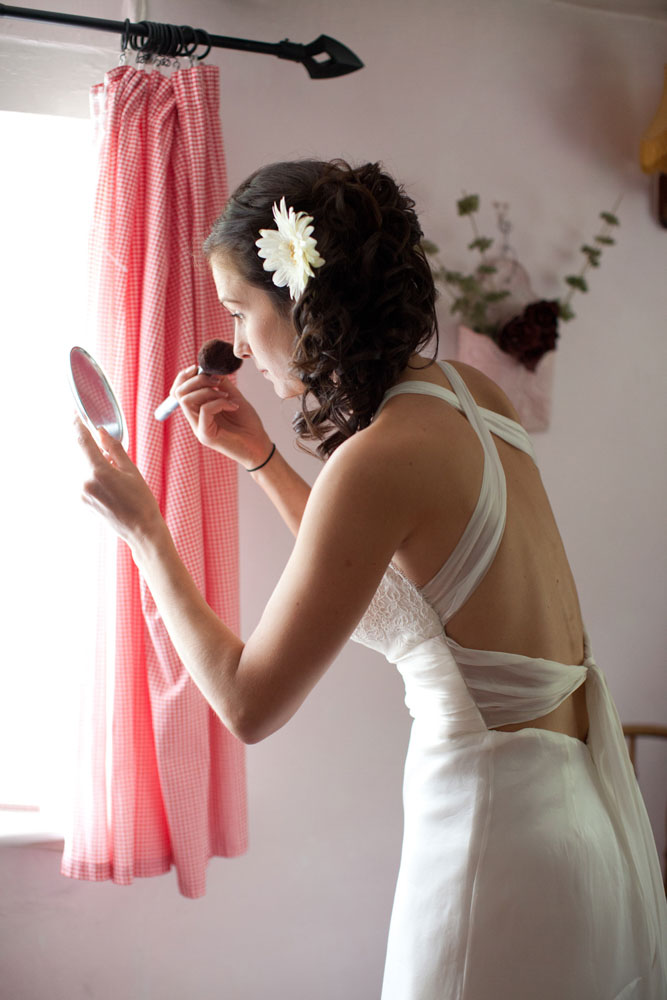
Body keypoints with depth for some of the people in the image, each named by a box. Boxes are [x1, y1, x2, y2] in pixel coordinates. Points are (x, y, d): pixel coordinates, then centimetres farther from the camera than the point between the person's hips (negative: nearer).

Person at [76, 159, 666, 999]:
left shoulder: (382, 457, -23)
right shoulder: (468, 395, 1)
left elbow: (249, 702, -15)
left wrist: (143, 528, -6)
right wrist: (259, 457, 12)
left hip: (499, 825, -9)